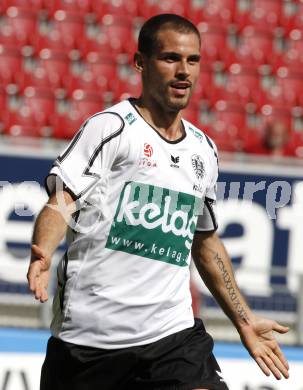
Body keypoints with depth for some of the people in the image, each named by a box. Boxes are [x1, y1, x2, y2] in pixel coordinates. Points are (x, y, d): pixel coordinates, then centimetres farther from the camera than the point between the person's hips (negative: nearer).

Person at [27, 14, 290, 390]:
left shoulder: (204, 150, 16)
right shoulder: (111, 126, -4)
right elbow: (61, 201, -12)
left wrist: (244, 322, 28)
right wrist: (42, 253, -33)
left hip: (173, 333, 5)